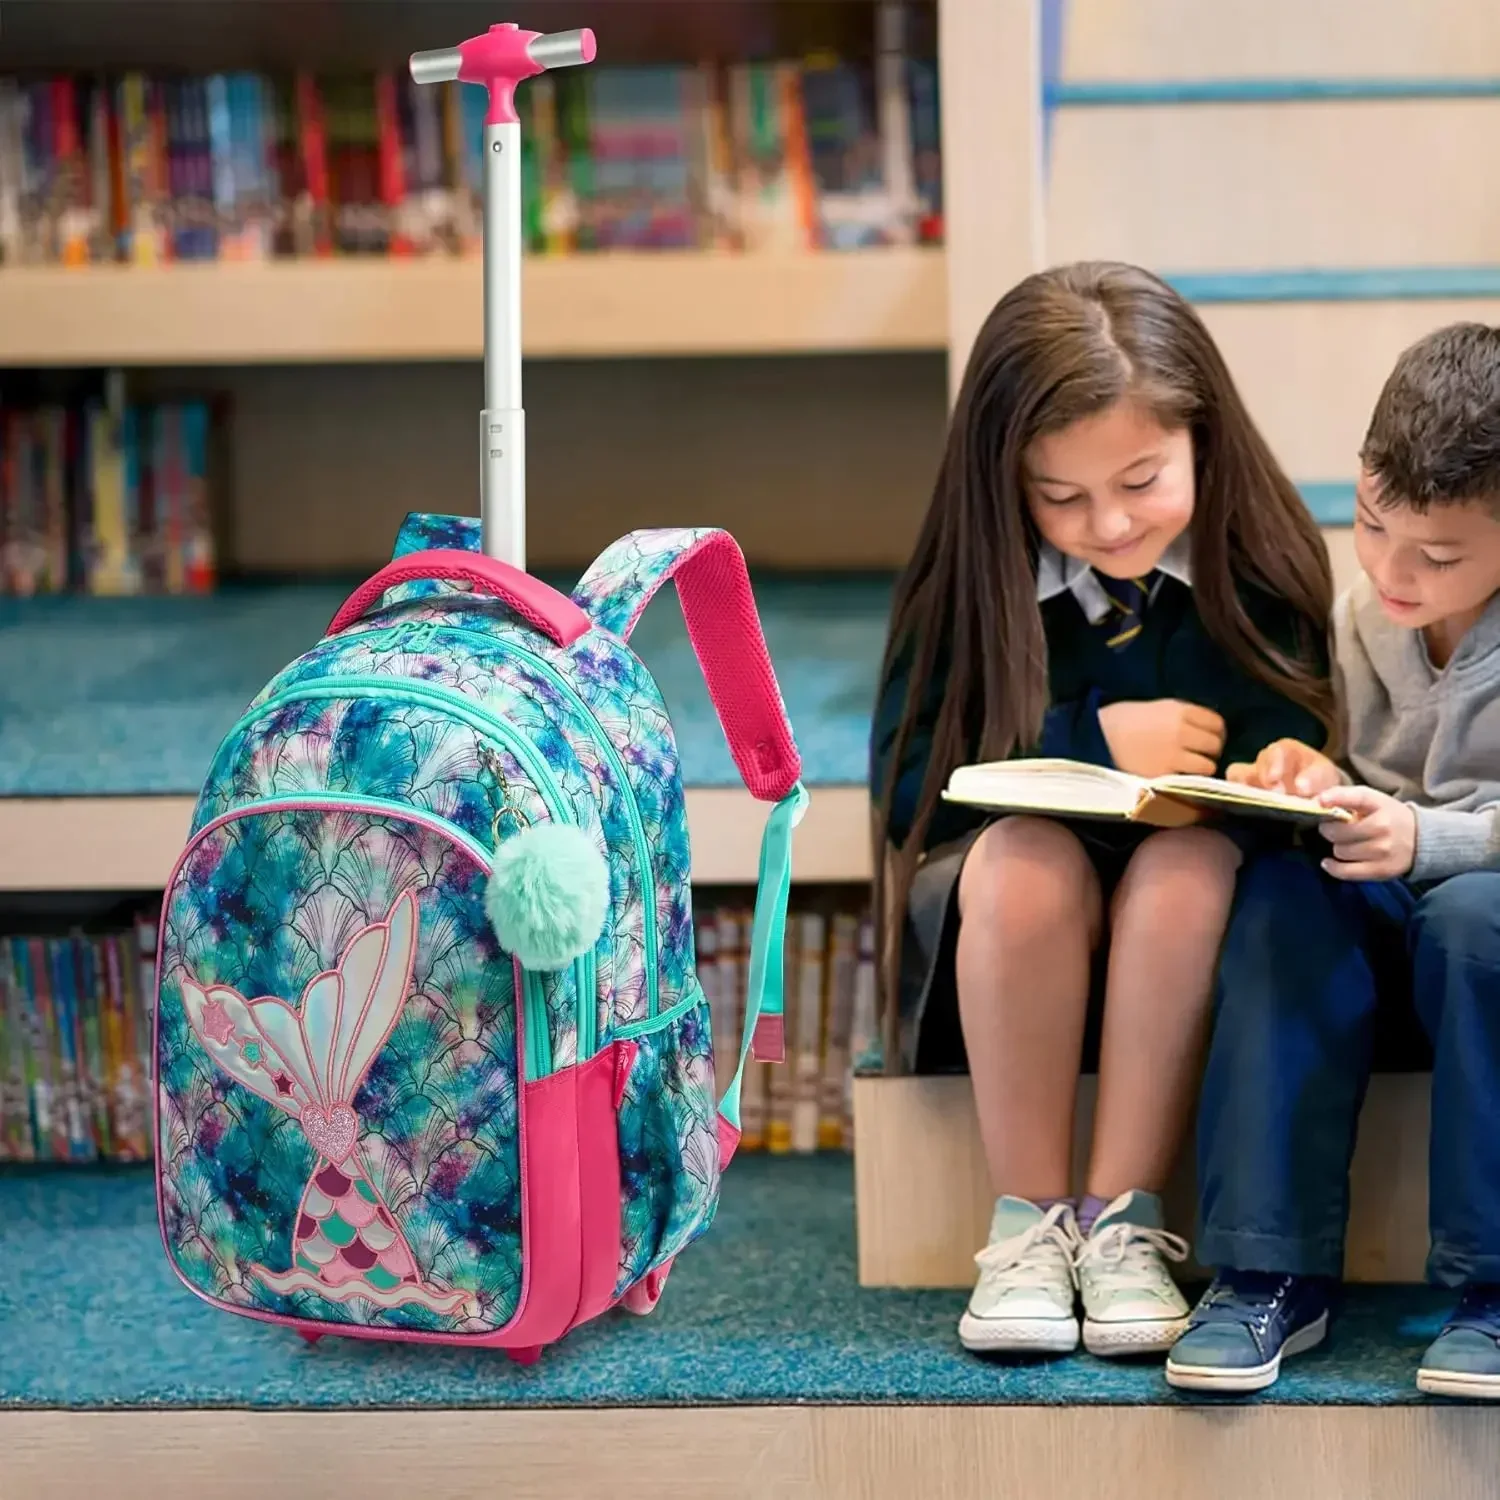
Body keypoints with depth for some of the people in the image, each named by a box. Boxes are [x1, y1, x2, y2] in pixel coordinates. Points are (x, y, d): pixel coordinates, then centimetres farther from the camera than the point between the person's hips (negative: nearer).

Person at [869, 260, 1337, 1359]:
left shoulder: (1259, 567, -3)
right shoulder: (971, 578, -2)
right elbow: (906, 783, -8)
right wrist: (1095, 740, -17)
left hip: (1180, 932, 0)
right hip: (1003, 936, 0)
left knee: (1197, 857, -33)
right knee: (1021, 856, -33)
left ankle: (1126, 1219, -28)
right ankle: (1028, 1223, -24)